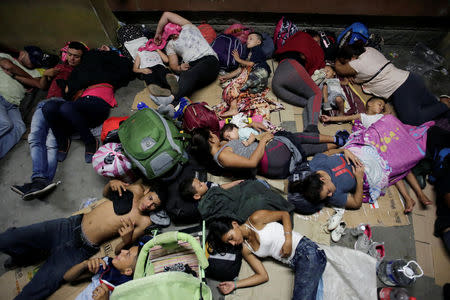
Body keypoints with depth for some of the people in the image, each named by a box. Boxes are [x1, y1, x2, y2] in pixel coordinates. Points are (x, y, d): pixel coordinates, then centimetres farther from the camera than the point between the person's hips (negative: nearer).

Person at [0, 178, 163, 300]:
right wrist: (111, 183, -5)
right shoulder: (137, 189, 1)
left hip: (81, 249, -3)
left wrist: (126, 240, -28)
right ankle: (25, 256, 29)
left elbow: (118, 252, -6)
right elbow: (105, 193, 18)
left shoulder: (144, 222, -8)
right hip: (71, 225, 4)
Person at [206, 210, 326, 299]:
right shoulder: (245, 249, 9)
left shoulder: (255, 219, -7)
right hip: (295, 264, 6)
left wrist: (288, 240, -12)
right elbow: (263, 276, 9)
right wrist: (235, 284, 3)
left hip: (306, 251, -5)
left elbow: (284, 214, 2)